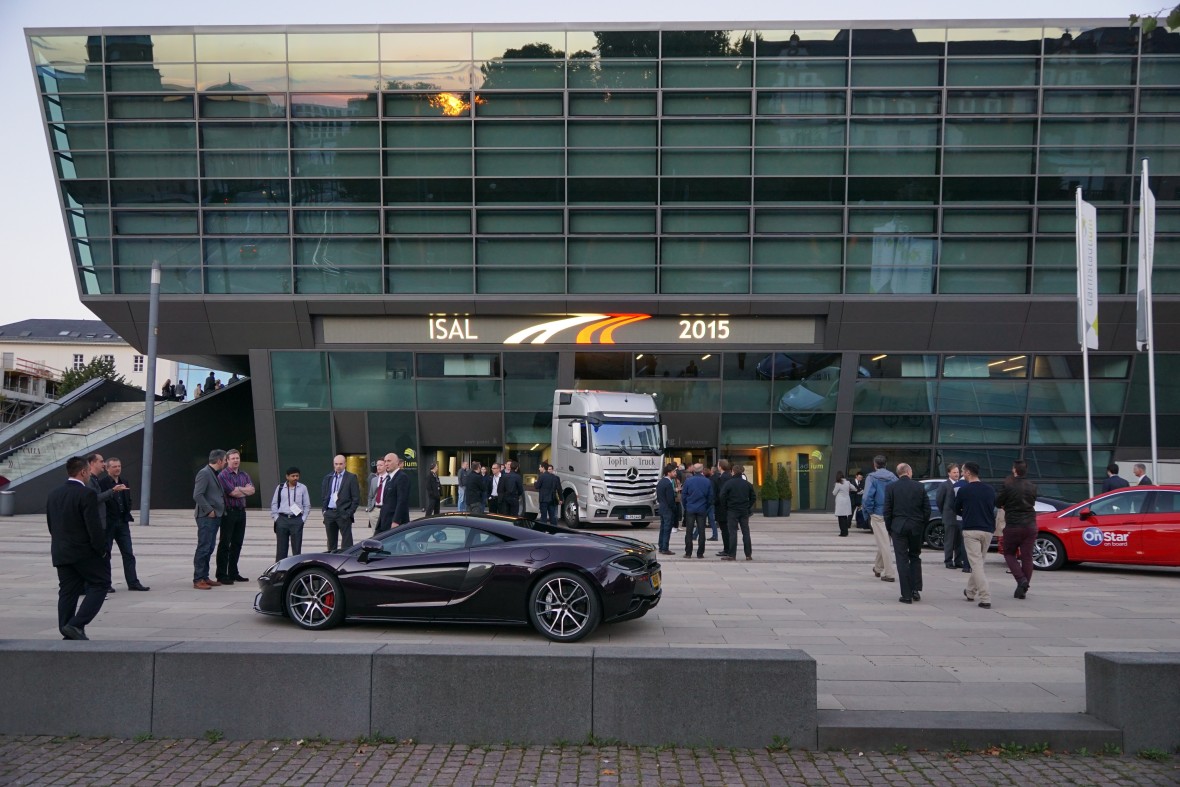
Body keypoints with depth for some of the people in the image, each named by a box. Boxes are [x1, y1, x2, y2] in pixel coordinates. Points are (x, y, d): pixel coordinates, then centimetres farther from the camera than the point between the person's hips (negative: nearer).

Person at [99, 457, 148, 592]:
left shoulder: (124, 483, 14)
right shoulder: (103, 483, -8)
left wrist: (126, 514, 9)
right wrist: (113, 490, -27)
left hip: (122, 522, 6)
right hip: (108, 523, -6)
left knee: (129, 554, 3)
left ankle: (133, 582, 5)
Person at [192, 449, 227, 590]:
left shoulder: (215, 474, 17)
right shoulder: (204, 473, -11)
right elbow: (197, 495, -19)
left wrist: (220, 511, 13)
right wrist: (209, 511, -17)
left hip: (215, 517, 9)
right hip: (206, 517, -9)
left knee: (209, 548, 12)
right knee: (203, 548, -7)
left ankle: (204, 577, 18)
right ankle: (198, 580, -3)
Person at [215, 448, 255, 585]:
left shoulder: (244, 475, 15)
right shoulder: (223, 475, -6)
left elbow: (252, 490, 1)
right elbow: (232, 493, -14)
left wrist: (238, 489, -12)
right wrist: (245, 490, 1)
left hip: (241, 511, 7)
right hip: (229, 512, -7)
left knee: (237, 543, 10)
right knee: (225, 544, -4)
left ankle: (233, 573, 19)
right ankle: (221, 575, -1)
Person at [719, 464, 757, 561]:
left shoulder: (729, 483, -9)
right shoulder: (747, 484, 3)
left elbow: (722, 496, -12)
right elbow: (753, 497, 6)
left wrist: (727, 506, 2)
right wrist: (748, 507, 12)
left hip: (732, 511, -3)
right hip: (744, 511, 3)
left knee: (733, 533, -2)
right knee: (746, 532, 8)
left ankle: (732, 555, -3)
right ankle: (748, 554, 9)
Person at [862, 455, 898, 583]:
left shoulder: (872, 478, -9)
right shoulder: (893, 477, 5)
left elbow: (868, 497, -19)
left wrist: (870, 511, -6)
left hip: (878, 514, -5)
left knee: (884, 544, -2)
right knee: (884, 542, 19)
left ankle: (889, 574, -4)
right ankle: (878, 568, 33)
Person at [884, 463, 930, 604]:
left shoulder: (891, 487, -3)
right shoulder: (920, 487, 1)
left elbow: (887, 510, -3)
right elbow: (927, 509, 3)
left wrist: (889, 529, 7)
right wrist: (923, 527, 14)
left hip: (898, 527, -2)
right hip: (917, 527, 2)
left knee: (902, 560, 1)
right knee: (915, 557, 17)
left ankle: (907, 595, -1)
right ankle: (915, 590, 11)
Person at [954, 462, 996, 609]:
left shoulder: (963, 490, -5)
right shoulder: (990, 490, 8)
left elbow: (957, 510, 8)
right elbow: (993, 508, 20)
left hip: (971, 530, -5)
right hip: (988, 530, 5)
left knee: (976, 564, -6)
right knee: (978, 562, 18)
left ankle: (985, 598, -14)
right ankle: (970, 592, 30)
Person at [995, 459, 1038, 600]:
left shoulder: (1008, 485, -12)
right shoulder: (1032, 486, 4)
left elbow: (998, 503, -6)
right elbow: (1032, 503, 14)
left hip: (1013, 525, -4)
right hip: (1030, 525, 4)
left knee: (1009, 553, 13)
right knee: (1027, 557, 7)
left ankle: (1021, 579, -8)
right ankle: (1023, 589, 8)